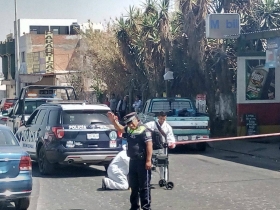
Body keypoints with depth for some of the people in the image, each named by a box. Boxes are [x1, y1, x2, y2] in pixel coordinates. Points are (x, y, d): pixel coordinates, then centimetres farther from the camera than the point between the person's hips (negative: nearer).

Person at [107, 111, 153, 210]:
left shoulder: (144, 130, -15)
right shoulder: (129, 129, 9)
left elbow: (149, 145, -19)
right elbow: (120, 128, 24)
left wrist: (148, 161, -23)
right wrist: (113, 121, 6)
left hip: (142, 162, -8)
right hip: (132, 161, 8)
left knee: (144, 186, -2)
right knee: (133, 186, 16)